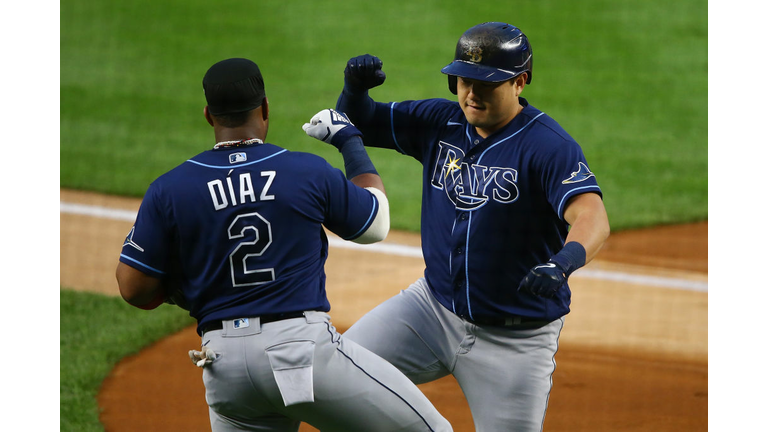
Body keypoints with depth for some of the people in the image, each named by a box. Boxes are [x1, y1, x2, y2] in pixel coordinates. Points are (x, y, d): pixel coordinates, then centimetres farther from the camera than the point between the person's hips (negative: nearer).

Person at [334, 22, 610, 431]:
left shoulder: (548, 146, -18)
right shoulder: (440, 122, 1)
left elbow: (591, 216, -33)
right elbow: (357, 123, 9)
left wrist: (566, 260, -55)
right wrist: (355, 87, -15)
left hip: (516, 339, -4)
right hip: (435, 304, 5)